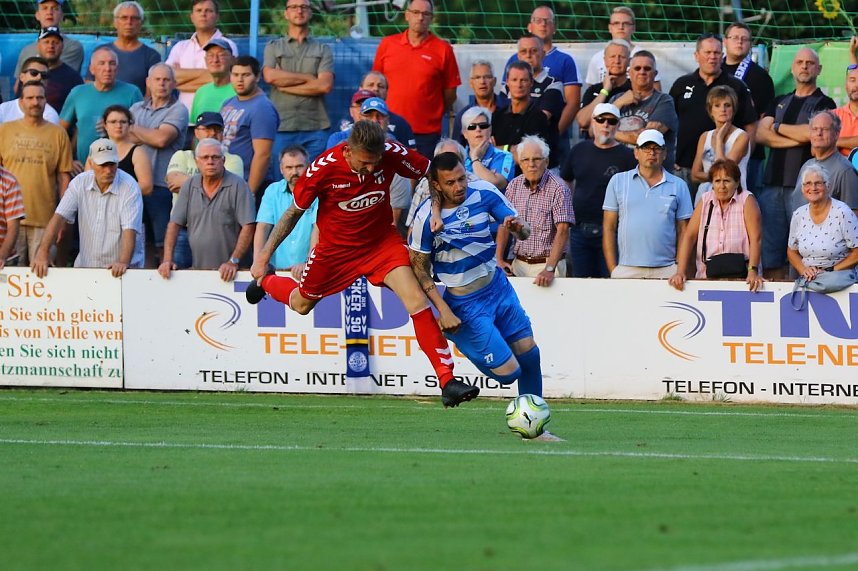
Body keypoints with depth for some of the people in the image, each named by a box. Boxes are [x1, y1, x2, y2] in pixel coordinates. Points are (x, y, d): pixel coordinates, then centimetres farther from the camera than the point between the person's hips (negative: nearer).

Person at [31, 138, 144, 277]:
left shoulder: (130, 187, -8)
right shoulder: (80, 183, 2)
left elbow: (130, 230, -16)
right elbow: (59, 217, -2)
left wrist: (123, 262, -33)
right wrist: (42, 253, -15)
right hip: (86, 266, 3)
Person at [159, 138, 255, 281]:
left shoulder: (238, 186, -2)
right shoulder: (190, 186, 11)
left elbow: (248, 227, -7)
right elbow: (174, 224, 11)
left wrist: (233, 262, -16)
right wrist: (167, 260, -1)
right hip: (196, 269, 4)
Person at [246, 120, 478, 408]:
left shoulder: (392, 155, -25)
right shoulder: (323, 169, -27)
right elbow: (295, 212, -11)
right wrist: (265, 254, -5)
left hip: (382, 241, 0)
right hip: (335, 248, 0)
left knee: (417, 300, -20)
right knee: (301, 304, 22)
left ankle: (447, 381, -20)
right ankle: (265, 281, 58)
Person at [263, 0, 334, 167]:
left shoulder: (323, 50, 12)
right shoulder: (273, 47, 14)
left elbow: (325, 85, -3)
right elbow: (270, 76, -5)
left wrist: (285, 86, -4)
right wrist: (309, 78, -3)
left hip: (315, 129, 0)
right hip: (282, 128, 0)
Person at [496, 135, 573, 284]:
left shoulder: (558, 188, -12)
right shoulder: (514, 186, 5)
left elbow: (562, 231, -18)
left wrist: (549, 269, -26)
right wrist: (499, 259, 1)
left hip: (548, 262, -4)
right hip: (519, 264, 4)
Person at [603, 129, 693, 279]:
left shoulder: (678, 186, 11)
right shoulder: (618, 181, 12)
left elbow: (683, 231, 10)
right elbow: (609, 228, 9)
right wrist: (612, 269, 1)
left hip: (666, 270, 0)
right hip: (626, 270, 0)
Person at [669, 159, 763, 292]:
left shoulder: (746, 200, 1)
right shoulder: (705, 201, 10)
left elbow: (755, 239, -6)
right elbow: (689, 236, 6)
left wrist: (753, 271, -19)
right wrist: (680, 272, -4)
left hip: (741, 278, -3)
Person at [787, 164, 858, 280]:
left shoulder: (842, 213, -7)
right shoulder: (798, 215, 8)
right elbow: (792, 252, 20)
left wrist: (829, 271, -10)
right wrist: (803, 270, 1)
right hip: (808, 281, 4)